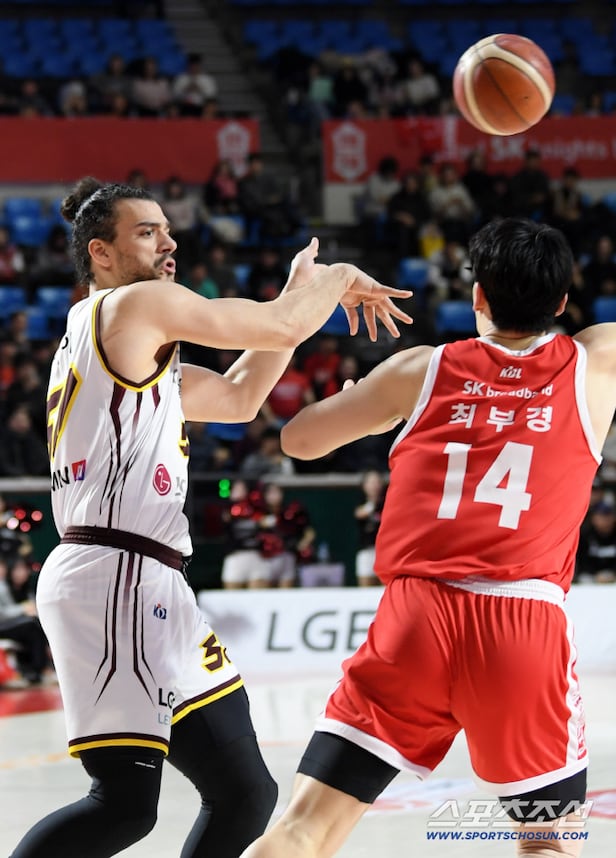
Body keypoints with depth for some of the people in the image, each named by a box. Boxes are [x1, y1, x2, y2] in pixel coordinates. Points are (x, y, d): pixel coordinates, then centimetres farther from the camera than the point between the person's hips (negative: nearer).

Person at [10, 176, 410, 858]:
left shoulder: (136, 344, 25)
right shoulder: (135, 305, -4)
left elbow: (238, 397, 31)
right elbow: (282, 327, -5)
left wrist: (303, 290, 25)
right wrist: (337, 278, 15)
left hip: (147, 592, 10)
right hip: (113, 574, -10)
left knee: (244, 795, 10)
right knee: (125, 803, -17)